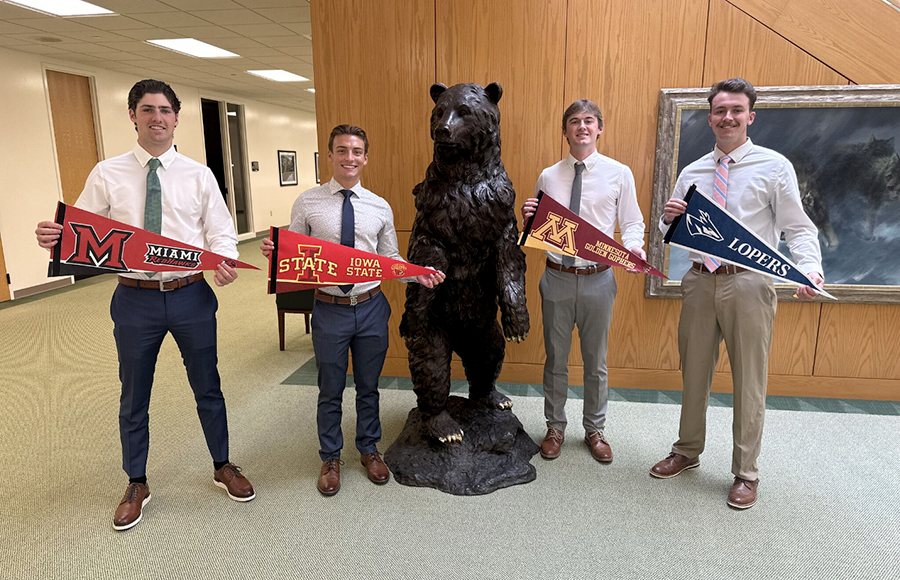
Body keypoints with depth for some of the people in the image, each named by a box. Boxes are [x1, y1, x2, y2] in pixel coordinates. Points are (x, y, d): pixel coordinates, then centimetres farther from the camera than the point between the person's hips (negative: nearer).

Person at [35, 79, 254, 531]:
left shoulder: (199, 175, 2)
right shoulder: (107, 175, 1)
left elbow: (221, 233, 0)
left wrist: (224, 263, -20)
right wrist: (54, 238, -22)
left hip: (191, 295, 0)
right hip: (135, 299, 0)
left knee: (207, 387, 14)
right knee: (134, 396, 15)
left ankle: (223, 466, 36)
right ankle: (136, 484, 37)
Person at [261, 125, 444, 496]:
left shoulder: (380, 207, 3)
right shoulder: (308, 203, -3)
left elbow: (390, 261, 8)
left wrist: (417, 274, -9)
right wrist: (274, 253, -20)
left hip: (371, 308, 2)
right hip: (329, 309, -2)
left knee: (368, 386, 17)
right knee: (330, 390, 13)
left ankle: (369, 450, 40)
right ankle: (330, 458, 35)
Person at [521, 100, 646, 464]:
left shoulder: (619, 174, 0)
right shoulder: (548, 177, 4)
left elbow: (632, 222, 2)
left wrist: (633, 246, -18)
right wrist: (528, 218, -12)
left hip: (597, 279, -1)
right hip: (557, 277, 1)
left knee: (596, 361, 13)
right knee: (556, 359, 12)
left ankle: (595, 430, 33)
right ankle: (555, 427, 31)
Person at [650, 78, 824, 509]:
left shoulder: (774, 166, 0)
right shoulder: (691, 173, 11)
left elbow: (798, 228, -4)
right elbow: (671, 232, 14)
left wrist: (811, 269, -22)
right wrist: (670, 218, -9)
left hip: (748, 284, -4)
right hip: (700, 281, 4)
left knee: (748, 380, 4)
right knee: (694, 373, 14)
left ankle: (745, 473, 22)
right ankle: (687, 451, 33)